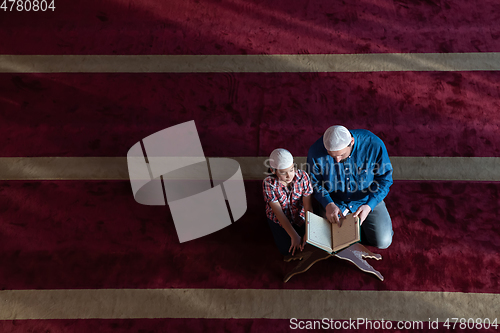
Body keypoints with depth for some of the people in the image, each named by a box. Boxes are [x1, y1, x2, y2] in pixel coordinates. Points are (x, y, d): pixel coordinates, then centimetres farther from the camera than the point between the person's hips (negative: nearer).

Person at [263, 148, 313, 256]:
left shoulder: (303, 176, -24)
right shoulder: (269, 184, -28)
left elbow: (308, 207, -21)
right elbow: (279, 213, -24)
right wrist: (294, 236, -28)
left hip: (300, 216, 2)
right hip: (280, 219, -1)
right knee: (287, 250, -9)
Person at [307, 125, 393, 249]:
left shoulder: (374, 145, -26)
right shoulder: (316, 152, -26)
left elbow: (385, 178, -12)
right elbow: (314, 182, -8)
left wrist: (369, 205, -26)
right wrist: (328, 204, -24)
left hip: (367, 200, 1)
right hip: (333, 201, 0)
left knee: (383, 242, -7)